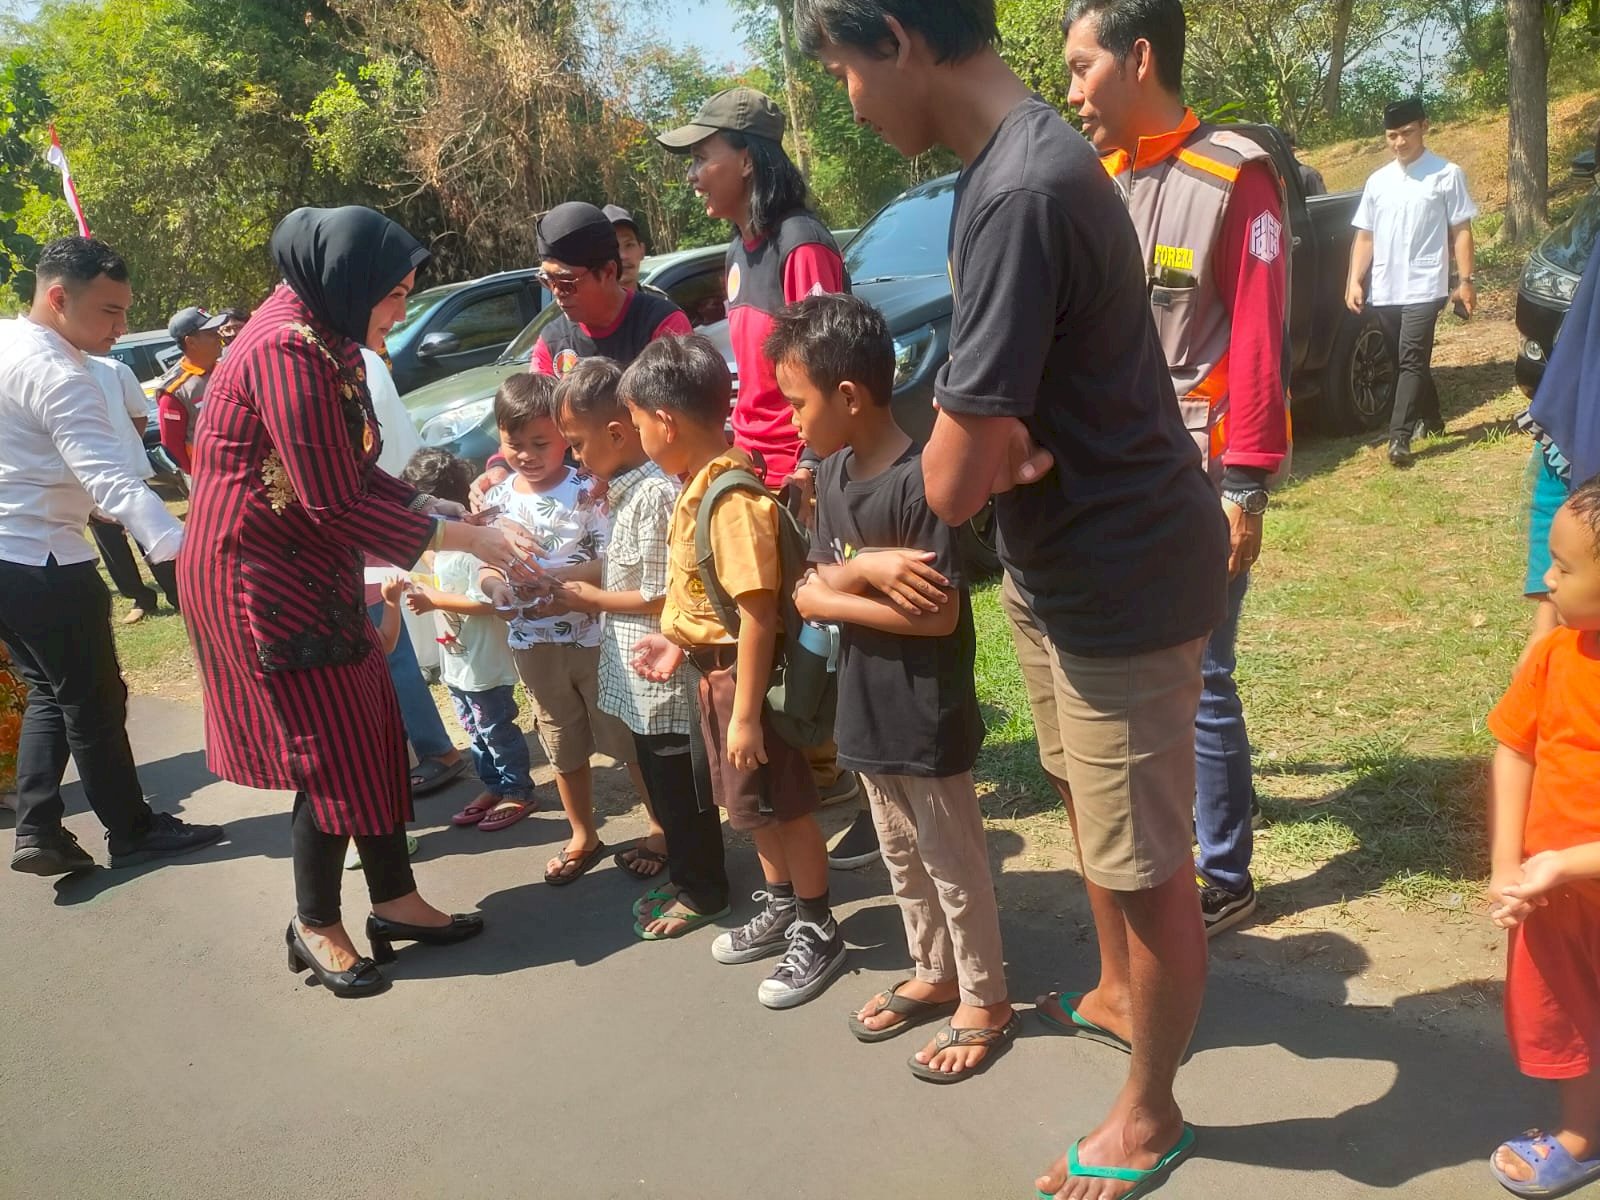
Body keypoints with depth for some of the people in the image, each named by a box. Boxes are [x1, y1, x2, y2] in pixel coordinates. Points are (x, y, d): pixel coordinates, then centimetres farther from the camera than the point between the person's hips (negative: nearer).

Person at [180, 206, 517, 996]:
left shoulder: (319, 337, 7)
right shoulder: (288, 350, -24)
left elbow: (355, 474, 10)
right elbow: (336, 503, -24)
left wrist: (446, 511, -2)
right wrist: (464, 538, -18)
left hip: (305, 569, 10)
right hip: (257, 577, -9)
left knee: (373, 733, 12)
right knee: (329, 753, 0)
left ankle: (394, 902, 25)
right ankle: (316, 927, 20)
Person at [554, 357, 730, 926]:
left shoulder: (655, 495, -24)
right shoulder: (629, 486, 6)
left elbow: (660, 597, -23)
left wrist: (593, 598, -12)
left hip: (664, 679, -9)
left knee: (679, 783, 6)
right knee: (657, 772, 25)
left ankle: (702, 890, 22)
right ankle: (672, 845, 44)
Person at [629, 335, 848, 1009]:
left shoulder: (731, 497, -25)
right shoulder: (699, 483, 4)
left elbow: (758, 611, -27)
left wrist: (746, 713, -24)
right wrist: (676, 641, 13)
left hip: (746, 672, -9)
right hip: (714, 668, 9)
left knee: (783, 806, 7)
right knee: (750, 805, 22)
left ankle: (818, 932, 24)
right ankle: (780, 907, 41)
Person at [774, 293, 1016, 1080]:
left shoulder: (919, 482, -22)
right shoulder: (831, 475, 3)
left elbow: (940, 615, -24)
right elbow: (806, 593, 0)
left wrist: (839, 589, -15)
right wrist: (865, 569, -20)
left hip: (927, 720, -8)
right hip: (866, 713, 8)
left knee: (954, 865, 10)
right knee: (901, 858, 22)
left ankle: (987, 1000, 28)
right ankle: (934, 975, 41)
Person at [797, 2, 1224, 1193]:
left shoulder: (1019, 191, -28)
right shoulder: (1020, 153, 4)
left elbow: (952, 484, -29)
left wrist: (971, 443, -7)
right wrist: (994, 440, -12)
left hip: (1120, 576, -10)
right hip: (1059, 560, 10)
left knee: (1146, 865, 9)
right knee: (1089, 808, 27)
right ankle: (1120, 993, 52)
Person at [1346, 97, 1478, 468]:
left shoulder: (1447, 175, 1)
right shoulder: (1377, 181, 13)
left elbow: (1461, 230, 1)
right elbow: (1364, 235, 15)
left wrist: (1465, 280, -5)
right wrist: (1355, 280, 4)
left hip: (1424, 287, -5)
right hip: (1384, 290, 5)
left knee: (1412, 360, -14)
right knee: (1406, 360, 14)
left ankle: (1399, 438, -19)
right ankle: (1430, 418, 32)